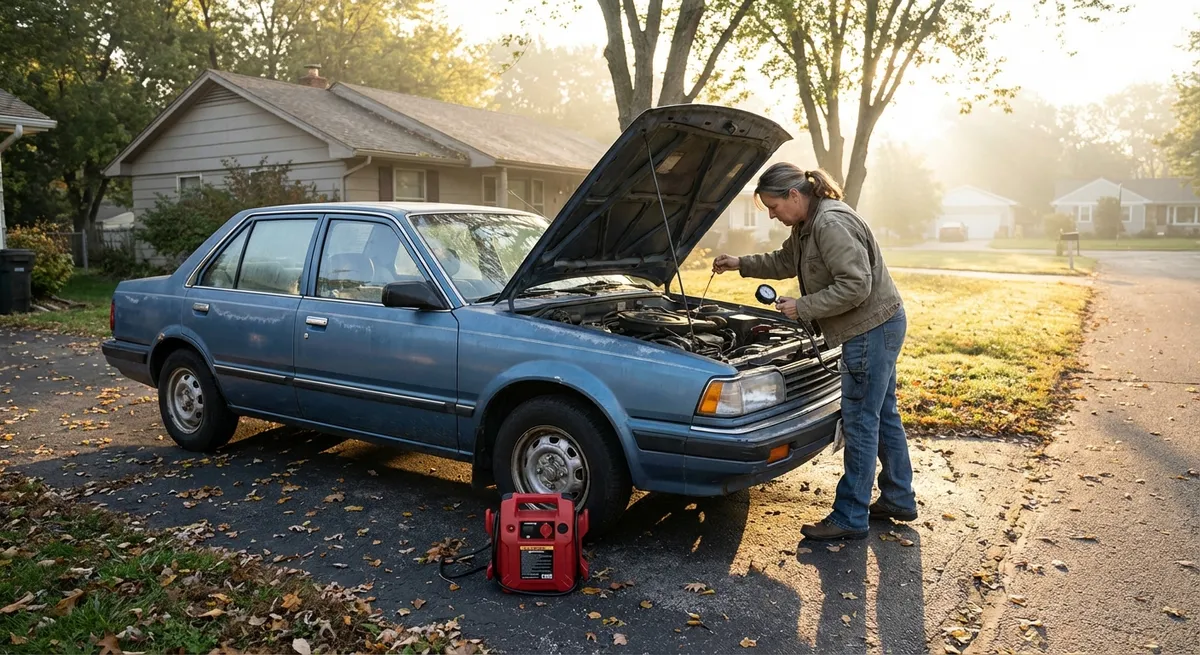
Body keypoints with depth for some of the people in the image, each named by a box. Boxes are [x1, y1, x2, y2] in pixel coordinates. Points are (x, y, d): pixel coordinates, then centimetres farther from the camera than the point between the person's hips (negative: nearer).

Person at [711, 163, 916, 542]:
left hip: (872, 329, -11)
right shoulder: (807, 224, 10)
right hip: (879, 327, 11)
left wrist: (803, 307, -20)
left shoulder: (831, 224, -23)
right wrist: (741, 264, 20)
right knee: (883, 415, 18)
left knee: (861, 423, -4)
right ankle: (899, 500, 31)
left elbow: (855, 286, -27)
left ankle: (850, 518, 5)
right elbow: (785, 262, 26)